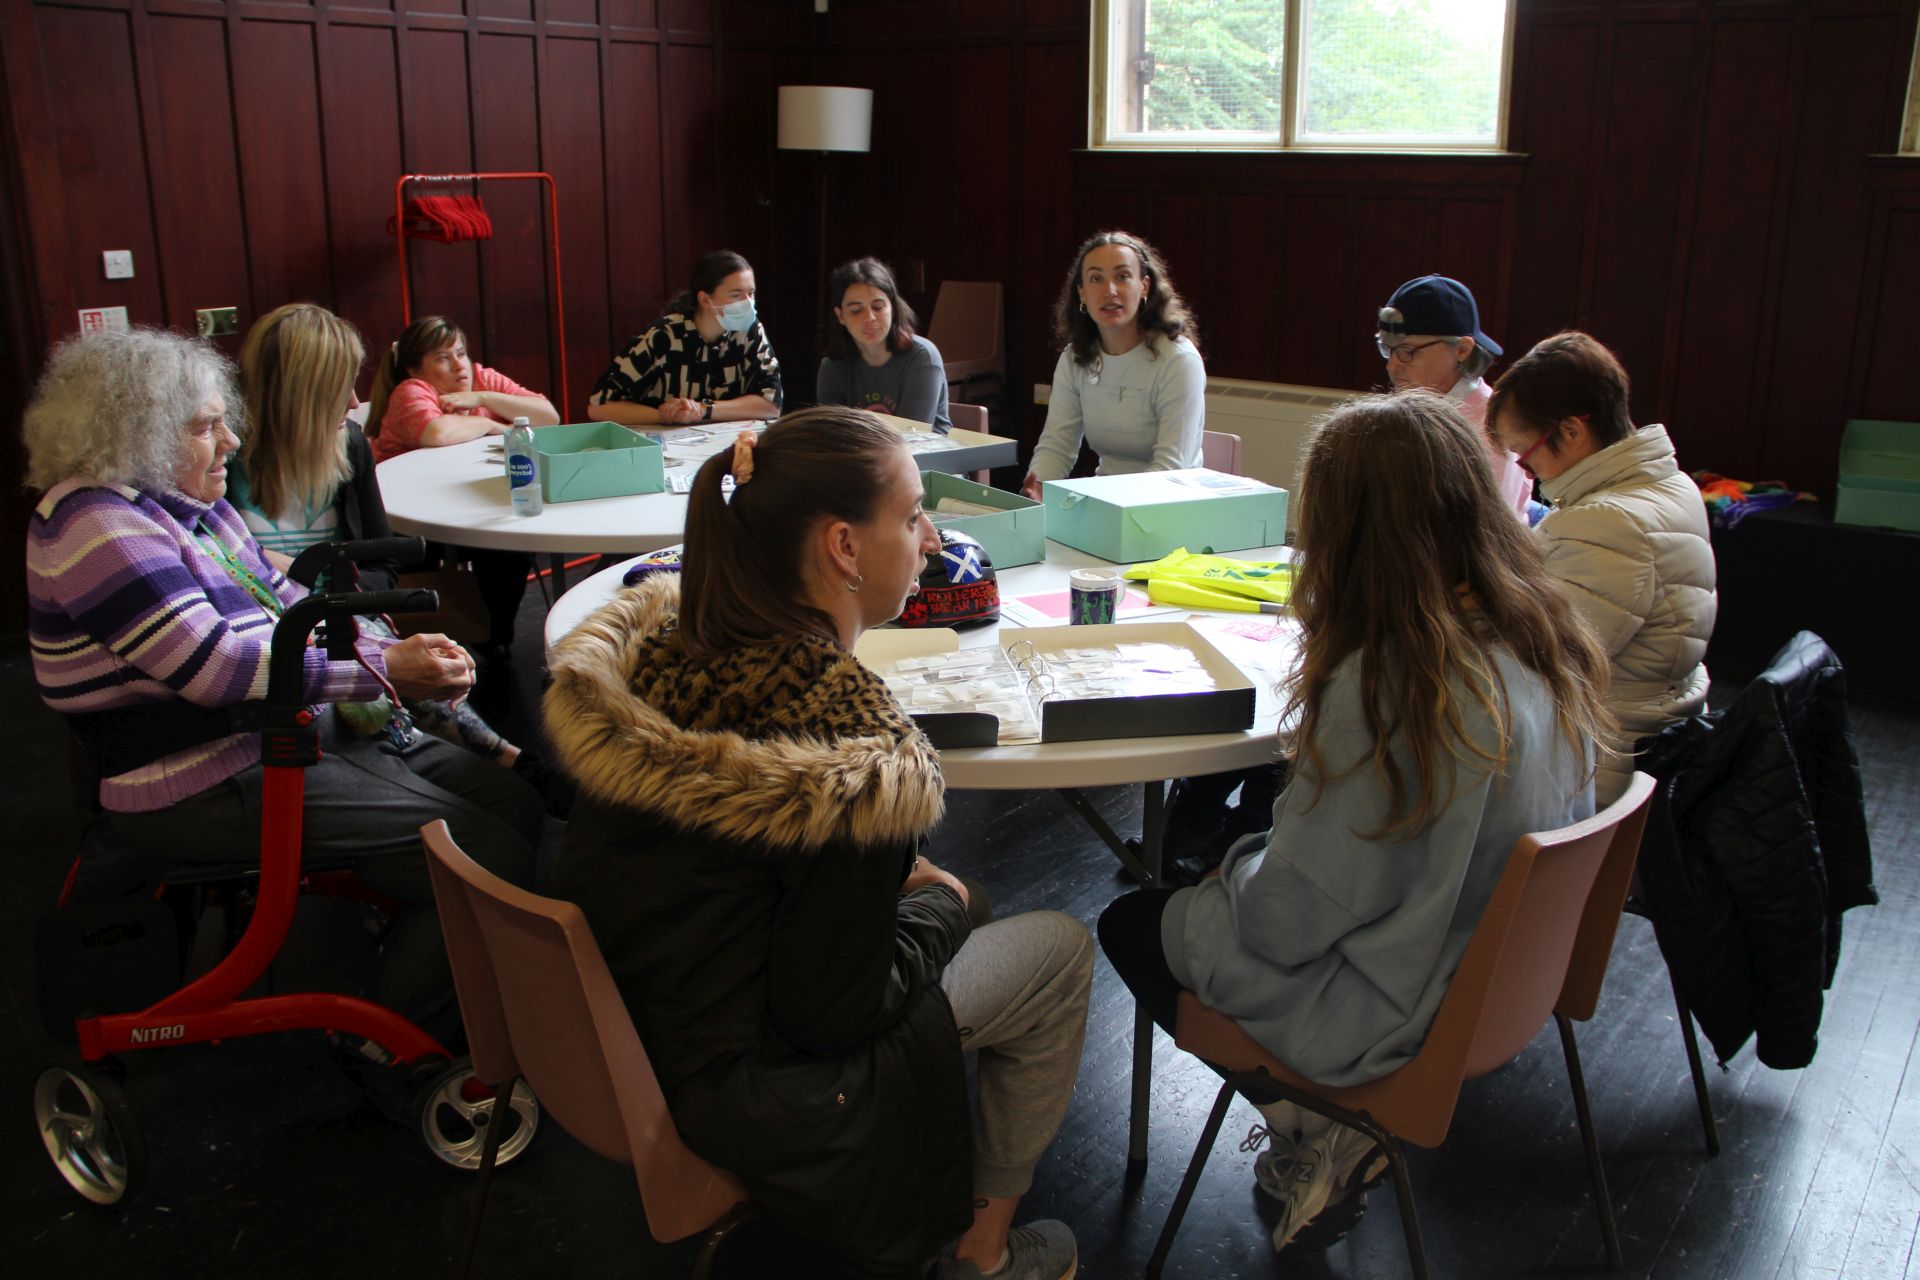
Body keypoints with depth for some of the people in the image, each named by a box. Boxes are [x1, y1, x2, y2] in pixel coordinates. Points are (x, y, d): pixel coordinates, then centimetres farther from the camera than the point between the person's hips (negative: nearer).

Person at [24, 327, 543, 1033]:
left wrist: (405, 652, -3)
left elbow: (283, 603, 15)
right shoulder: (98, 525, -17)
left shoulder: (192, 503, 14)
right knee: (491, 858, -18)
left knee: (515, 804, 2)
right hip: (214, 785, -10)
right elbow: (216, 665, -25)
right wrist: (385, 671, -24)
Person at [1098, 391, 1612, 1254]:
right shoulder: (1550, 645, -9)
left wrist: (1240, 863, -2)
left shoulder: (1381, 688, -32)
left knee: (1132, 924, 13)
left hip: (1398, 1020, -7)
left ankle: (1315, 1133, 10)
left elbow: (1284, 924, -25)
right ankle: (1321, 1124, 17)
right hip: (1503, 979, 8)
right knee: (1213, 865, 22)